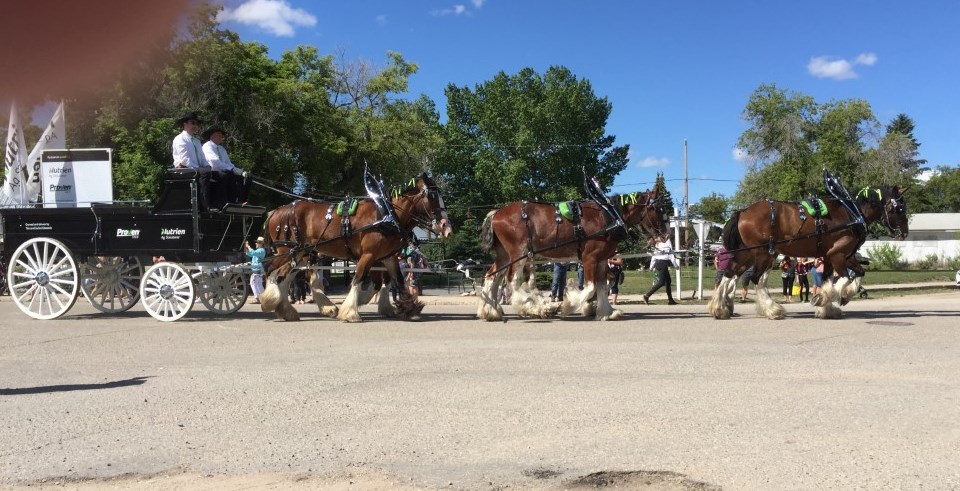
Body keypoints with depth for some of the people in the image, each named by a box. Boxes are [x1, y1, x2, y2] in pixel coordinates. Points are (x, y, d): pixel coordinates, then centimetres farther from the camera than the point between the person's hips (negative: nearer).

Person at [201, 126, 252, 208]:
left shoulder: (222, 149, 26)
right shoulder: (207, 146, 0)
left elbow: (229, 163, 17)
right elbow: (215, 161, -15)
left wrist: (241, 171, -3)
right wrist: (232, 169, -24)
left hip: (225, 172, 8)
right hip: (213, 173, -8)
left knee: (246, 177, -12)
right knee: (226, 175, -39)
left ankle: (240, 202, -25)